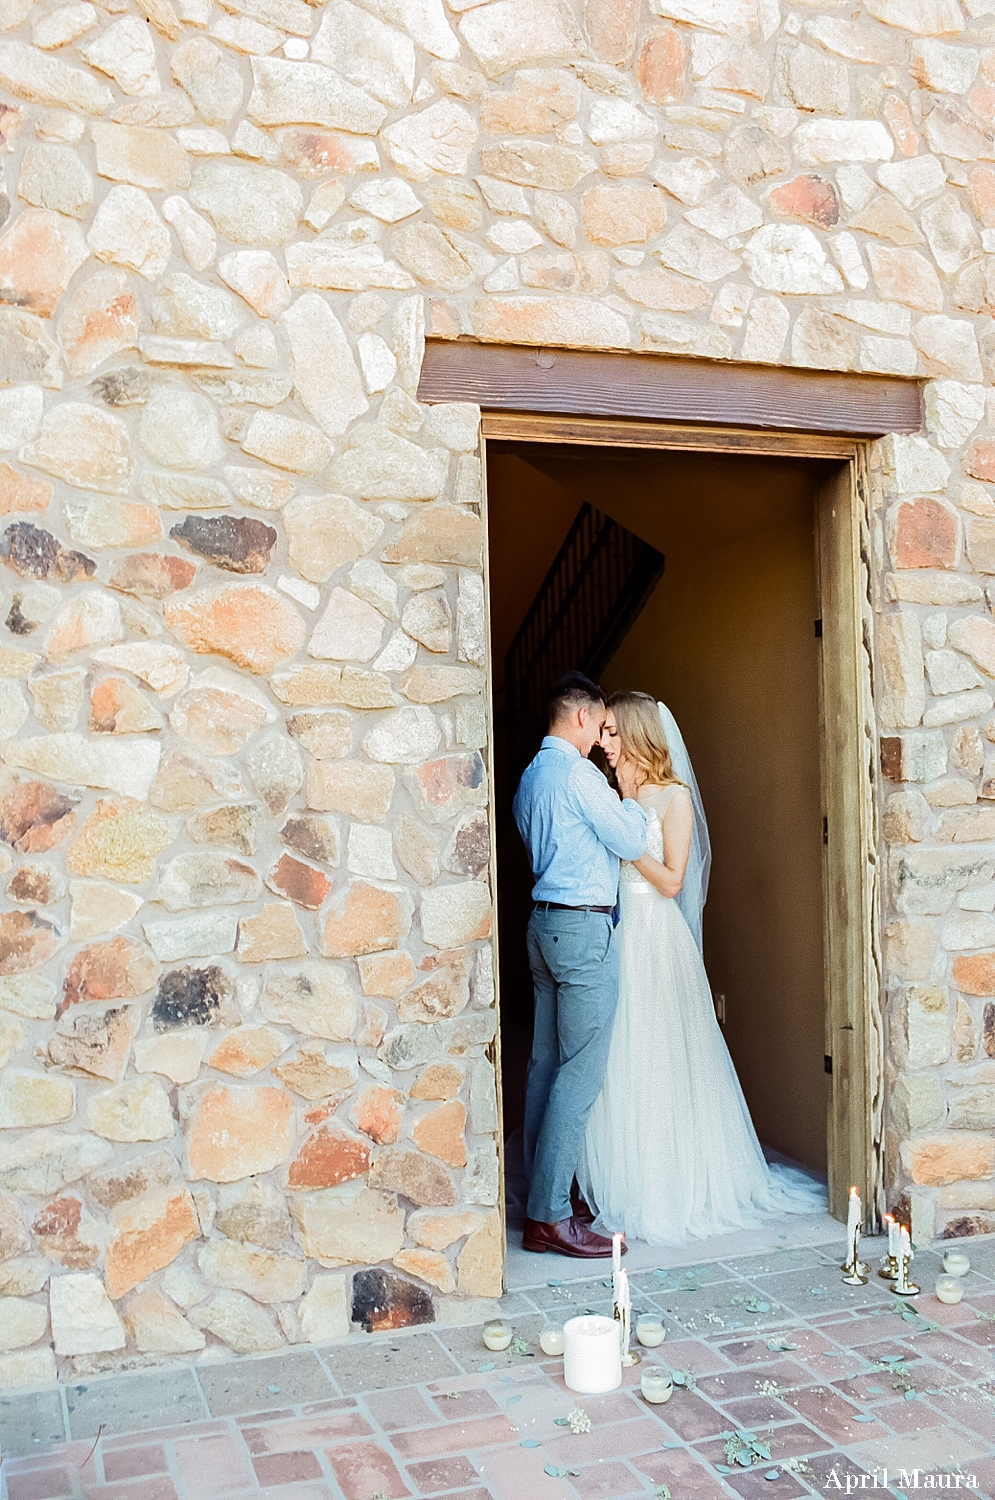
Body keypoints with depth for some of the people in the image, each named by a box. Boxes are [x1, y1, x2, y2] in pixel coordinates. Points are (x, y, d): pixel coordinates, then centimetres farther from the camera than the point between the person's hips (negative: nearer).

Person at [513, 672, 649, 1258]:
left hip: (545, 923, 10)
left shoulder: (531, 776, 16)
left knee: (547, 1064, 11)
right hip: (585, 928, -10)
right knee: (581, 1072, -8)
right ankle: (550, 1216, -6)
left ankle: (544, 1192, 18)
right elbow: (631, 843, -10)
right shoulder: (577, 773, -14)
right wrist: (632, 796, 7)